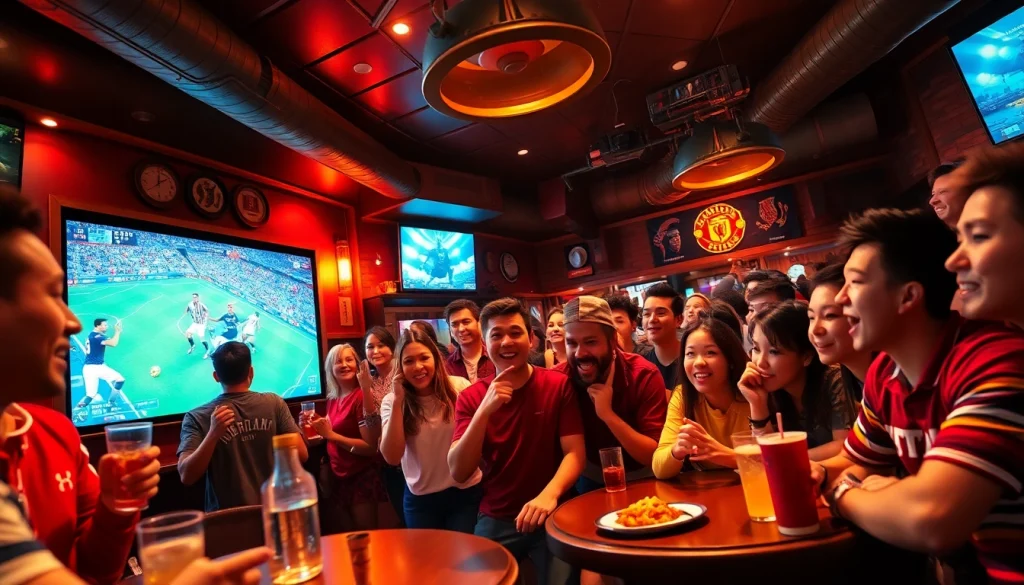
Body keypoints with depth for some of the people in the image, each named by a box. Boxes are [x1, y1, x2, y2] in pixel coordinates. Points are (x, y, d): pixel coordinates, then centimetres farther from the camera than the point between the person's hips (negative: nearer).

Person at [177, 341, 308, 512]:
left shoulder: (197, 417, -10)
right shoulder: (274, 402, -9)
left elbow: (187, 477, -14)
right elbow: (301, 454, -8)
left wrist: (213, 434, -24)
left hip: (226, 516, 0)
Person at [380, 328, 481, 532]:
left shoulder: (459, 387, -13)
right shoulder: (391, 401, -8)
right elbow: (392, 458, -20)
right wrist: (398, 401, -23)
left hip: (466, 492, -1)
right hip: (421, 499, 1)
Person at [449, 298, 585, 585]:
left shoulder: (559, 385, -8)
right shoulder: (471, 397, -4)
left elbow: (575, 452, -13)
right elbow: (459, 472, -14)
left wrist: (550, 494, -33)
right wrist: (485, 410, -27)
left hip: (551, 515, -1)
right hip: (495, 520, 2)